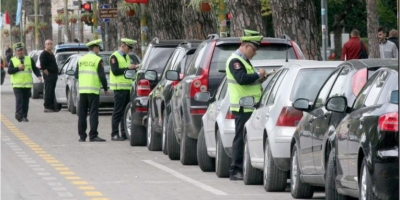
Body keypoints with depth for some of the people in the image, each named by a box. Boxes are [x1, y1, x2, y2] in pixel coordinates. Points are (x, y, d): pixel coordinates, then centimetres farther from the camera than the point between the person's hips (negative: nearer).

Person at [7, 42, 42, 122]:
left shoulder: (29, 59, 13)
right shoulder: (12, 61, 7)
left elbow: (35, 69, 10)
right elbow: (9, 71, -3)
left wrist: (39, 76, -7)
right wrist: (18, 68, -15)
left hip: (27, 85, 3)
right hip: (17, 85, -3)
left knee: (26, 101, 4)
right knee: (19, 100, -16)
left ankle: (24, 116, 10)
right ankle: (18, 115, -20)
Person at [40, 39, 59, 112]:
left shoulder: (51, 54, 20)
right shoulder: (44, 54, -9)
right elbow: (43, 66, -16)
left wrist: (56, 73, 17)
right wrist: (47, 74, -16)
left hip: (54, 75, 9)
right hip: (48, 75, -9)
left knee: (52, 92, 11)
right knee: (48, 92, -9)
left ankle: (52, 106, 15)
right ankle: (47, 107, -8)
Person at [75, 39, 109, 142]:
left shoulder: (81, 60, 10)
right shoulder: (98, 60, -6)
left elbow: (76, 75, 12)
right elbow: (102, 76, -8)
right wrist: (105, 89, 3)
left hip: (82, 90, 5)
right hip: (93, 90, -5)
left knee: (82, 114, 7)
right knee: (93, 113, -4)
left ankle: (82, 136, 8)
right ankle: (93, 135, -8)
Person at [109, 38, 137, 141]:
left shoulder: (127, 57, 19)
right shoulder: (114, 57, -6)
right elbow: (115, 71, -16)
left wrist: (134, 68, 5)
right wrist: (128, 68, -18)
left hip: (128, 87, 8)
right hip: (119, 87, -8)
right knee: (118, 112, -7)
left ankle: (125, 133, 11)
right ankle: (114, 134, -6)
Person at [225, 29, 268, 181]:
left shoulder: (244, 61, 21)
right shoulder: (235, 61, -11)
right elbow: (242, 79, -25)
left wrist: (260, 78, 11)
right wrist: (258, 74, -13)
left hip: (249, 107, 10)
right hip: (243, 107, -10)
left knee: (243, 138, 10)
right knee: (241, 138, -9)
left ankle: (241, 169, 13)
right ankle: (236, 170, -7)